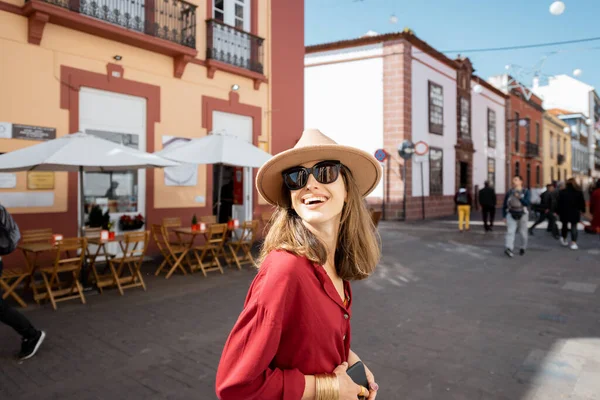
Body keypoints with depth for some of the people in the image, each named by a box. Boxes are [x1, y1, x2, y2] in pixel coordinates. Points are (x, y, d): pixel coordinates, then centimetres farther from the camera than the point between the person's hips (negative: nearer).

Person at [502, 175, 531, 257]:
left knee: (523, 233, 10)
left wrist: (519, 198, -28)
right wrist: (504, 216, 5)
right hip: (511, 214, 0)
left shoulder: (526, 192, 0)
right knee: (510, 232, -15)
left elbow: (528, 202, -15)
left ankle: (523, 248, 29)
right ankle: (508, 249, -27)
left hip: (522, 214, 0)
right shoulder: (509, 192, 4)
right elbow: (504, 205, 7)